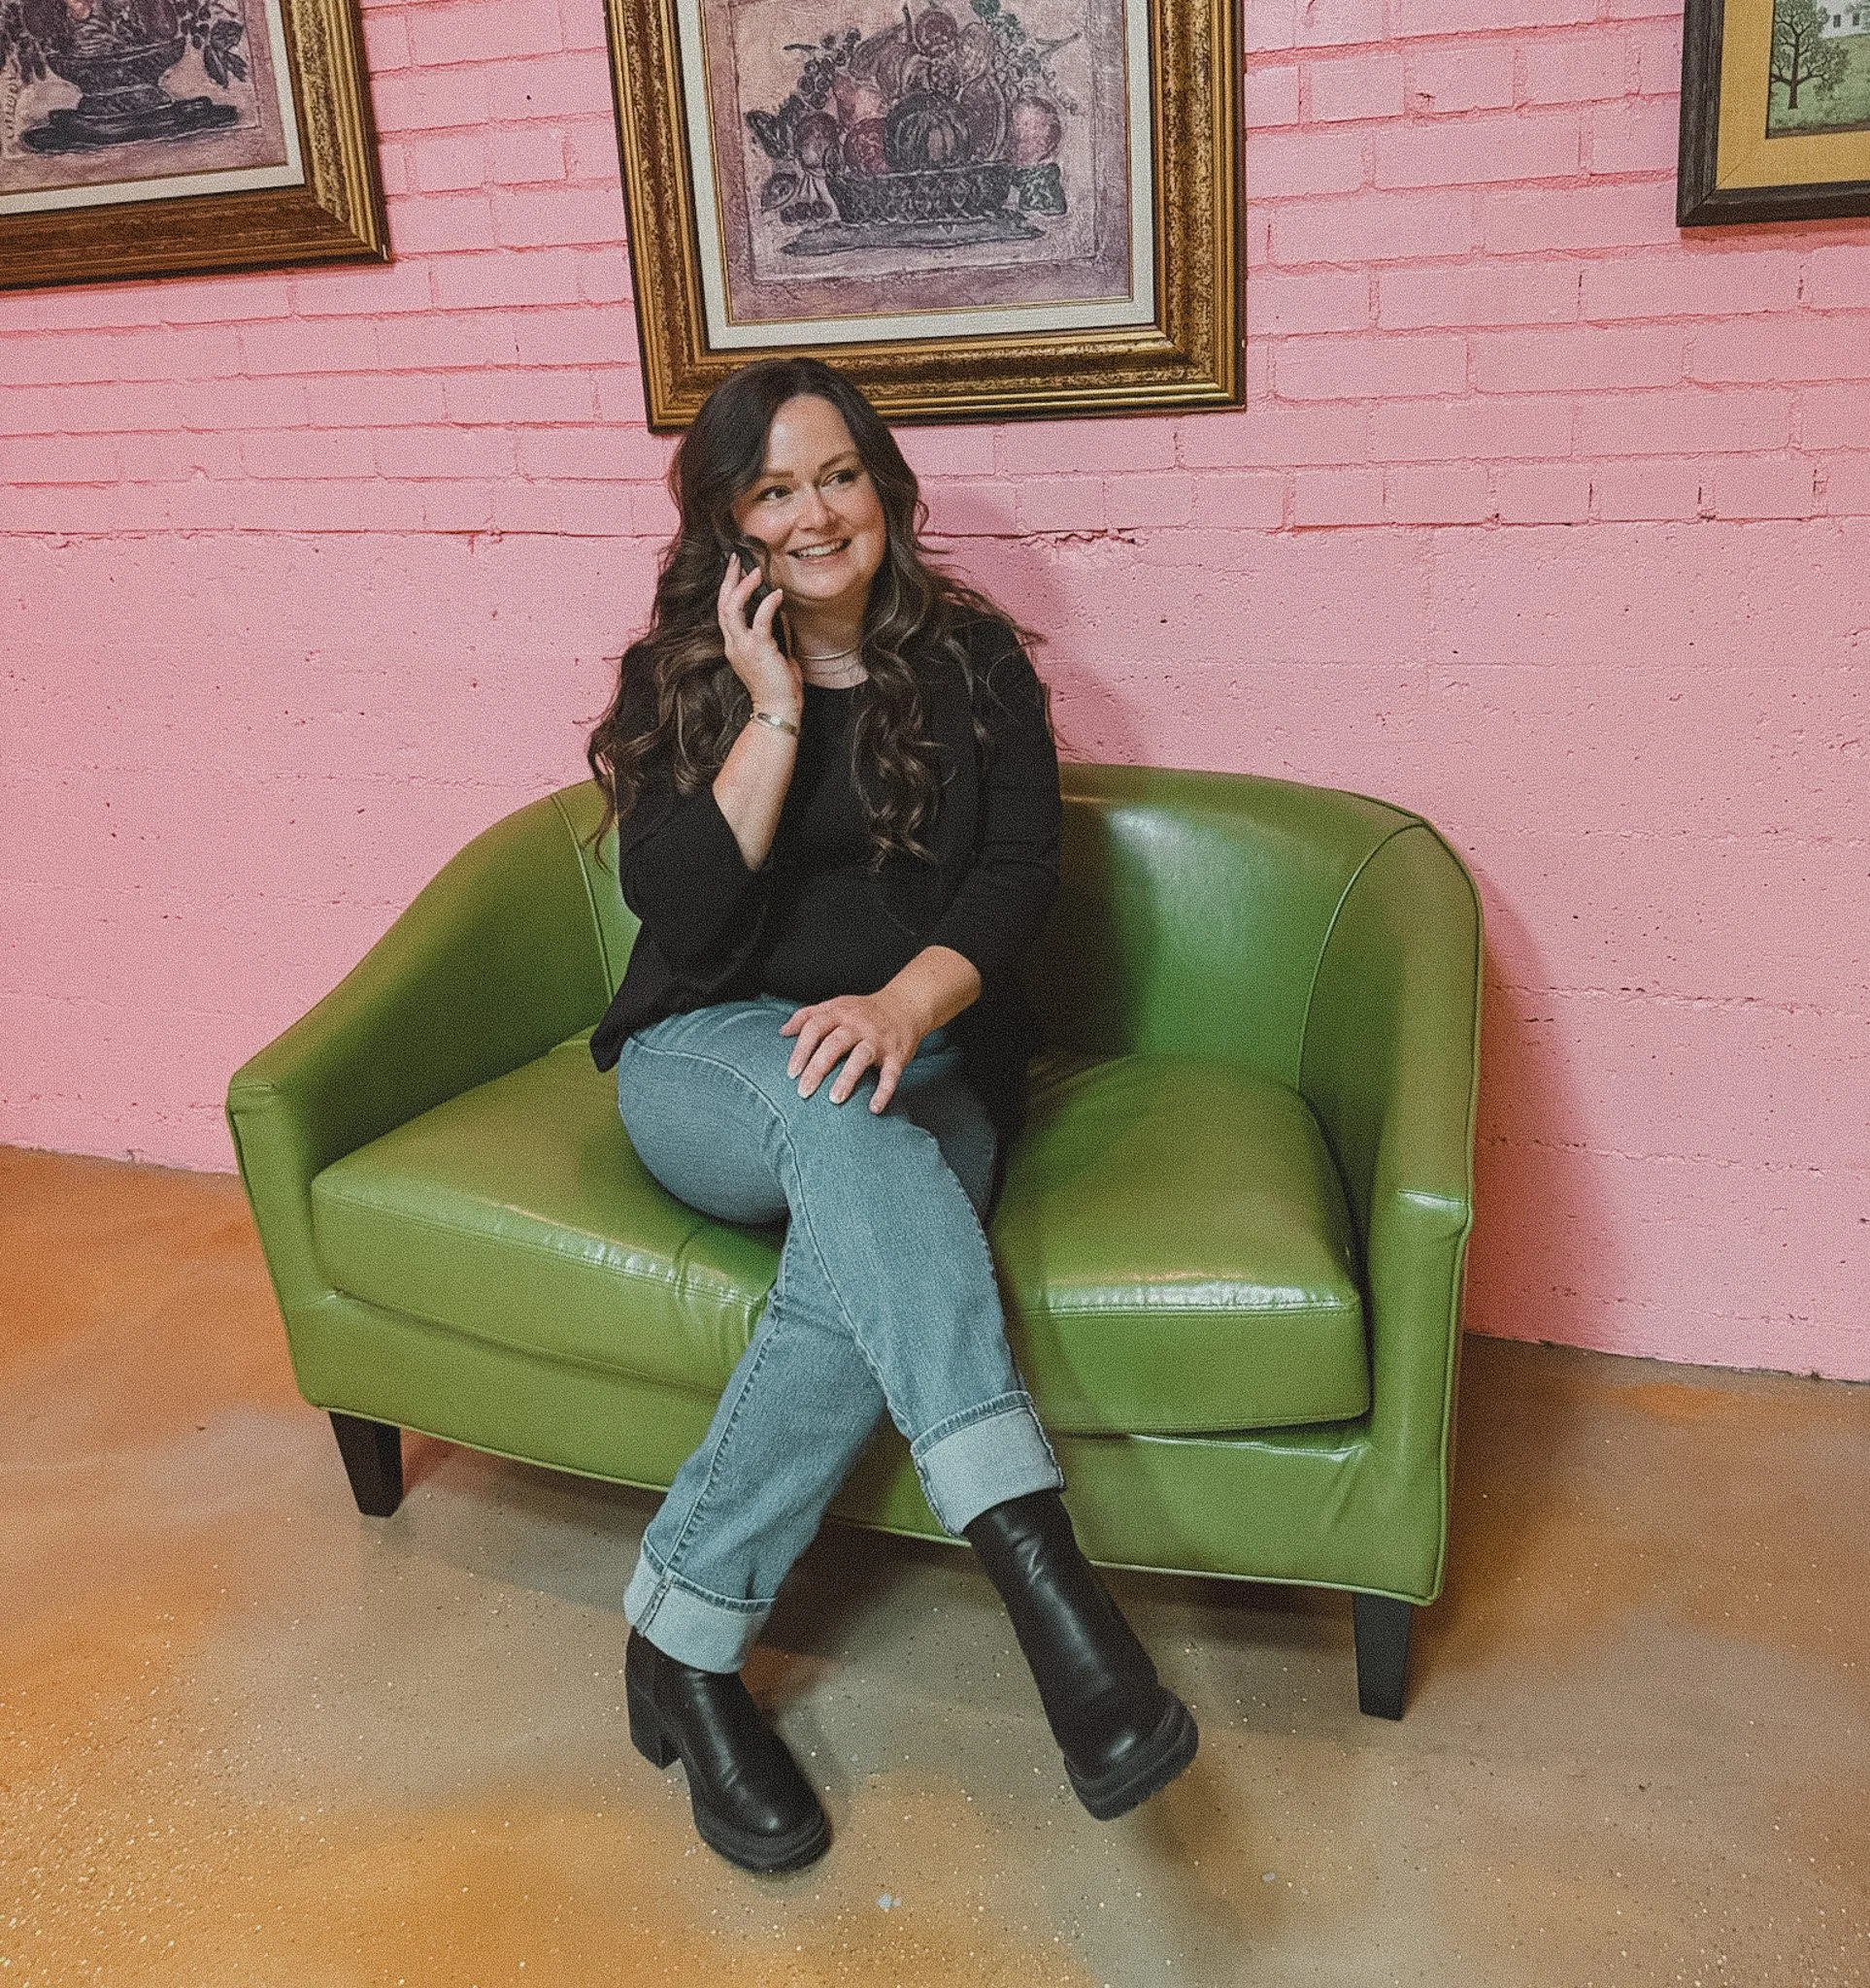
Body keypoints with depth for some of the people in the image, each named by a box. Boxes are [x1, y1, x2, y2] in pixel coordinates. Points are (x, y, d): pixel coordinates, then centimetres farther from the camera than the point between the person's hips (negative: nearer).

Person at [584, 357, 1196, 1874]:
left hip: (926, 1059, 1)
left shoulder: (971, 659, 7)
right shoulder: (678, 677, 5)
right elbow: (679, 911, -8)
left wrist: (908, 999, -24)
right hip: (710, 1061, 0)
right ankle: (1043, 1575, -47)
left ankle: (683, 1642, -21)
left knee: (859, 1240, -35)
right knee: (842, 1116, -38)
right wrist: (775, 712, -13)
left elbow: (1023, 869, -5)